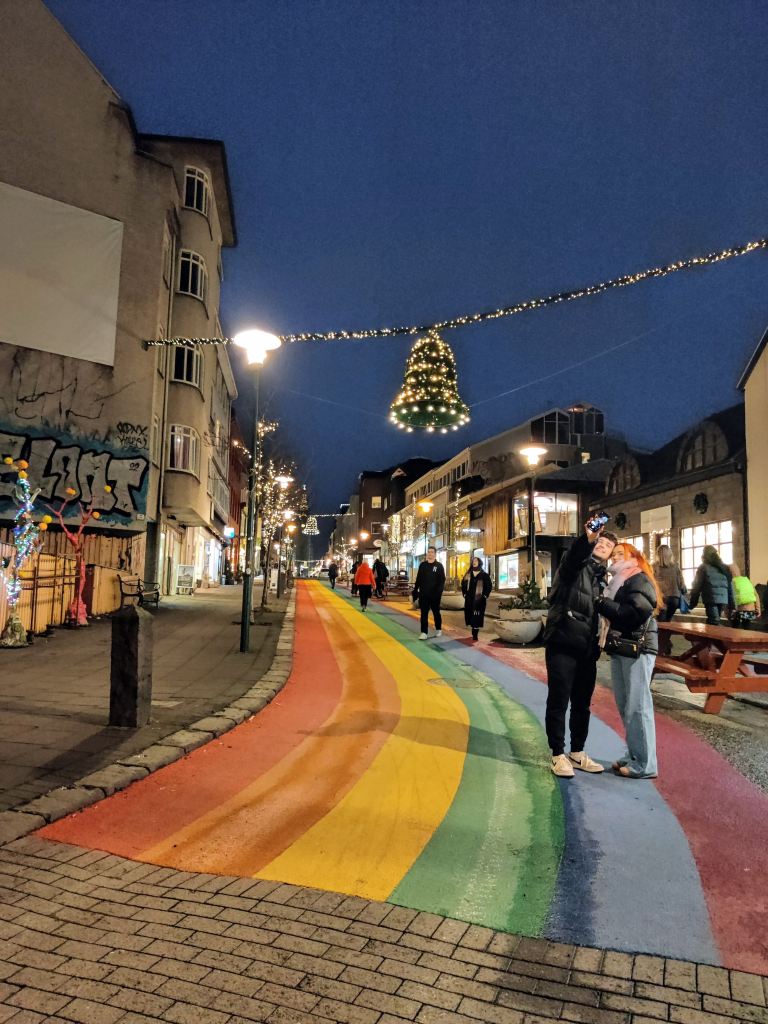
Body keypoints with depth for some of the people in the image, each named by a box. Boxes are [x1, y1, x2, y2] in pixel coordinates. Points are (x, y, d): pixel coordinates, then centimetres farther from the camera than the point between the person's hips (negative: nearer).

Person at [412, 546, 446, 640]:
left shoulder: (439, 566, -2)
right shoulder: (422, 565, 8)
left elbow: (442, 581, -8)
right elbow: (418, 579, 10)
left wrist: (439, 592, -19)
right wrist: (415, 591, 4)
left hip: (434, 595, -2)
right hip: (423, 594, 2)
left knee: (436, 612, 12)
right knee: (424, 613, 0)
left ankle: (438, 629, 28)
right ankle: (424, 632, 0)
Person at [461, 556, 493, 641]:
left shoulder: (484, 575, -1)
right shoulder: (468, 574, 11)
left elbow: (489, 586, -1)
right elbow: (463, 584, 18)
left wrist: (485, 596, -6)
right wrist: (465, 594, 8)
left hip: (479, 600, -4)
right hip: (469, 599, 4)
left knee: (477, 616, -8)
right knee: (470, 615, 4)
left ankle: (475, 634, -6)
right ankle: (473, 632, 17)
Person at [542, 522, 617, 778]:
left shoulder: (602, 577, 16)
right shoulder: (576, 565, -2)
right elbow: (574, 555, -27)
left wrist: (599, 645, 8)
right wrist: (588, 538, -46)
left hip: (587, 649, 7)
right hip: (562, 644, -7)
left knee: (582, 703, 14)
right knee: (558, 701, 0)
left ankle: (578, 752, 28)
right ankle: (558, 754, 11)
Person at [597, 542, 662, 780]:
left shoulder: (639, 580, -5)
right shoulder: (616, 582, 21)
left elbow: (635, 613, -20)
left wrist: (603, 604, -16)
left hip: (637, 649, -8)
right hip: (619, 649, 8)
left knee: (637, 707, -7)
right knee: (624, 706, 10)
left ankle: (644, 764, -1)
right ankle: (632, 756, 18)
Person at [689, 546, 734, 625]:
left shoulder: (703, 568, 1)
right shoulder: (725, 568, 15)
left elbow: (697, 587, -1)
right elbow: (730, 587, 15)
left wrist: (692, 603, 5)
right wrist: (731, 606, 18)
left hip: (711, 599, -5)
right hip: (723, 600, 6)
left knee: (714, 625, -7)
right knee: (715, 623, 15)